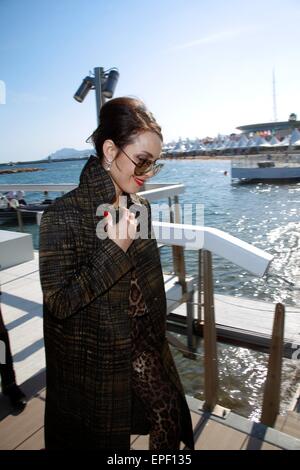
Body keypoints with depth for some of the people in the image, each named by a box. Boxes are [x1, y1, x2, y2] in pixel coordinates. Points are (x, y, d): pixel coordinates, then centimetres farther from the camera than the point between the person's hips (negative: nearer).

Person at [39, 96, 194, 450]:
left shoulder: (140, 207, -1)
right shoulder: (62, 215, -22)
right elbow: (58, 303, -22)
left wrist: (155, 340, 16)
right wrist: (115, 249, -29)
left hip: (143, 346, 6)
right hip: (93, 359, -5)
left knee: (171, 416, 18)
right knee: (104, 438, 18)